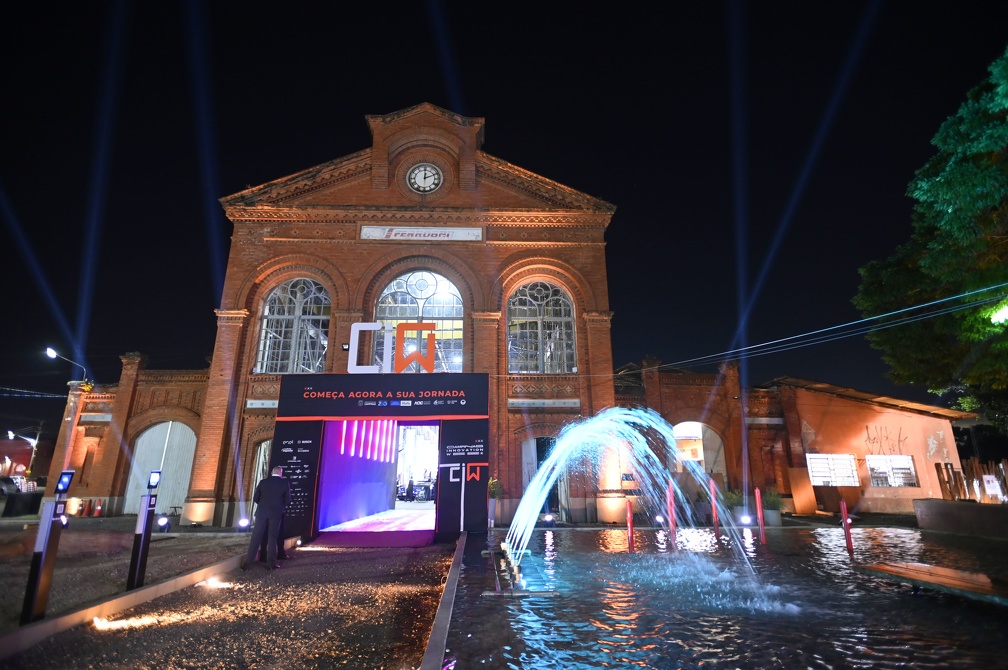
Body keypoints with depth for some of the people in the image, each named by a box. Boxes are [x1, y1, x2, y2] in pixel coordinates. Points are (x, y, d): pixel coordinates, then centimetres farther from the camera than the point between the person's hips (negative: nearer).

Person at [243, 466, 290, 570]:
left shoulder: (263, 482, 4)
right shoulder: (285, 483, -2)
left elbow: (255, 498, 7)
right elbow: (287, 500, 2)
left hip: (262, 512, 1)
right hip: (276, 513, -1)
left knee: (256, 537, 5)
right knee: (272, 537, 6)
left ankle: (247, 563, 4)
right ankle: (270, 563, 6)